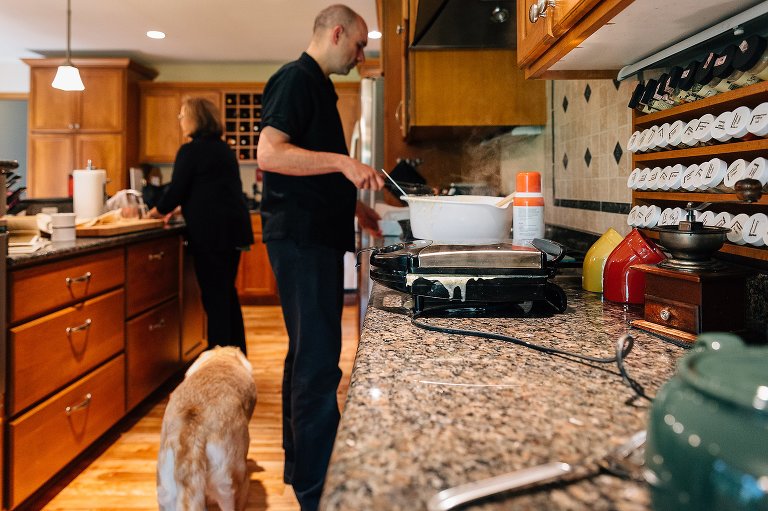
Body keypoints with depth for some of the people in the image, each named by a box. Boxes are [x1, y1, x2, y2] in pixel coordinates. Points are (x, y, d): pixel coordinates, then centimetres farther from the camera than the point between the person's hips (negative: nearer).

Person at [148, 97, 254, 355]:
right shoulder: (223, 149, 17)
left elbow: (176, 189, -8)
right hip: (233, 227, 8)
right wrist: (178, 208, 25)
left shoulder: (191, 150, -9)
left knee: (214, 295, -2)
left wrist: (159, 210, 11)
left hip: (211, 232, -8)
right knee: (227, 293, 15)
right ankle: (237, 355, 22)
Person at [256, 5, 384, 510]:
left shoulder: (317, 85, 22)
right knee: (319, 360, -10)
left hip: (318, 236, 11)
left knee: (308, 352, 14)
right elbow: (269, 153, -19)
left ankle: (300, 465, 27)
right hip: (301, 236, -11)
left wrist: (352, 204, 20)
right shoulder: (296, 79, -7)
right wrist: (342, 161, -24)